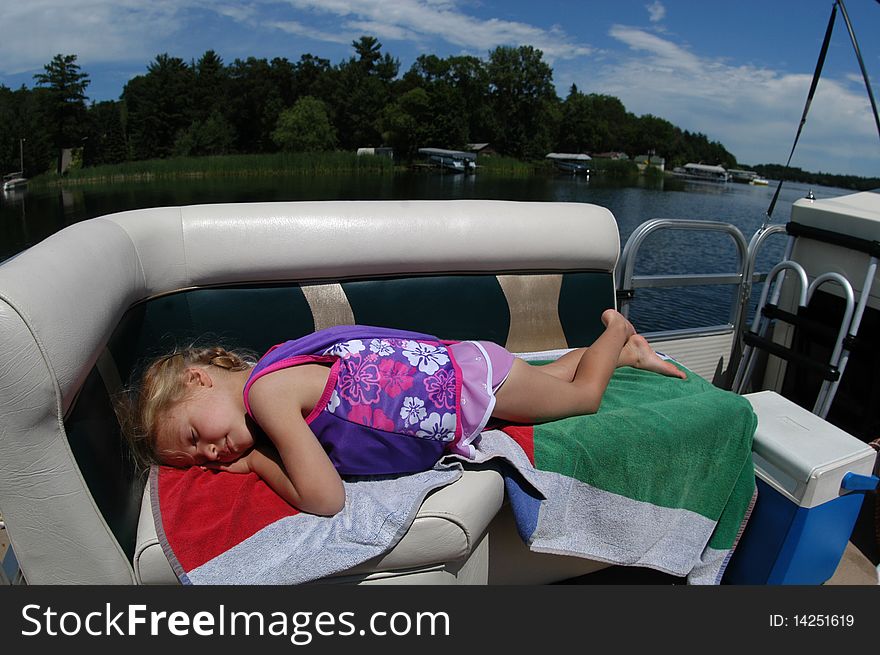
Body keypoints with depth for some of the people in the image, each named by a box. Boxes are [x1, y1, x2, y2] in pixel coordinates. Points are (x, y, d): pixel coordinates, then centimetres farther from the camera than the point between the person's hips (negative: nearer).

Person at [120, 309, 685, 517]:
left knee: (582, 393, 20)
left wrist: (257, 461, -15)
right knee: (549, 380, 32)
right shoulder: (277, 377, -1)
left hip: (468, 377, -7)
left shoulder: (267, 389, -28)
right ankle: (627, 354, 49)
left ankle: (618, 330, 41)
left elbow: (325, 499, -31)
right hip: (443, 365, 7)